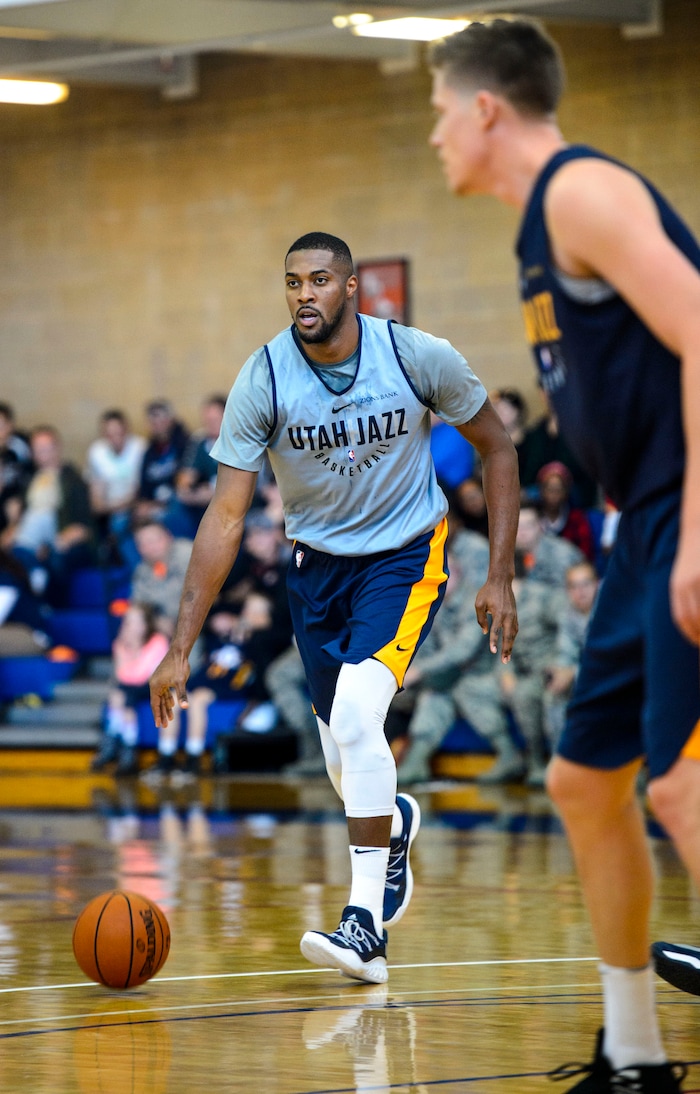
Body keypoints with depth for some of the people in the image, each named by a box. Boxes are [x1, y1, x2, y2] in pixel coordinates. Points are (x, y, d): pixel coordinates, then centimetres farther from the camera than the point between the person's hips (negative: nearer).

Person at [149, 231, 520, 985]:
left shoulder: (418, 358, -19)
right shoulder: (263, 379, -17)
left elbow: (497, 450, -3)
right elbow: (225, 516, -15)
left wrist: (499, 578, -8)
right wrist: (181, 648, -19)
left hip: (406, 555, -3)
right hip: (318, 562, 3)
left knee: (355, 717, -26)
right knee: (346, 764, 8)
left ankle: (366, 923, -22)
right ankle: (395, 824, 46)